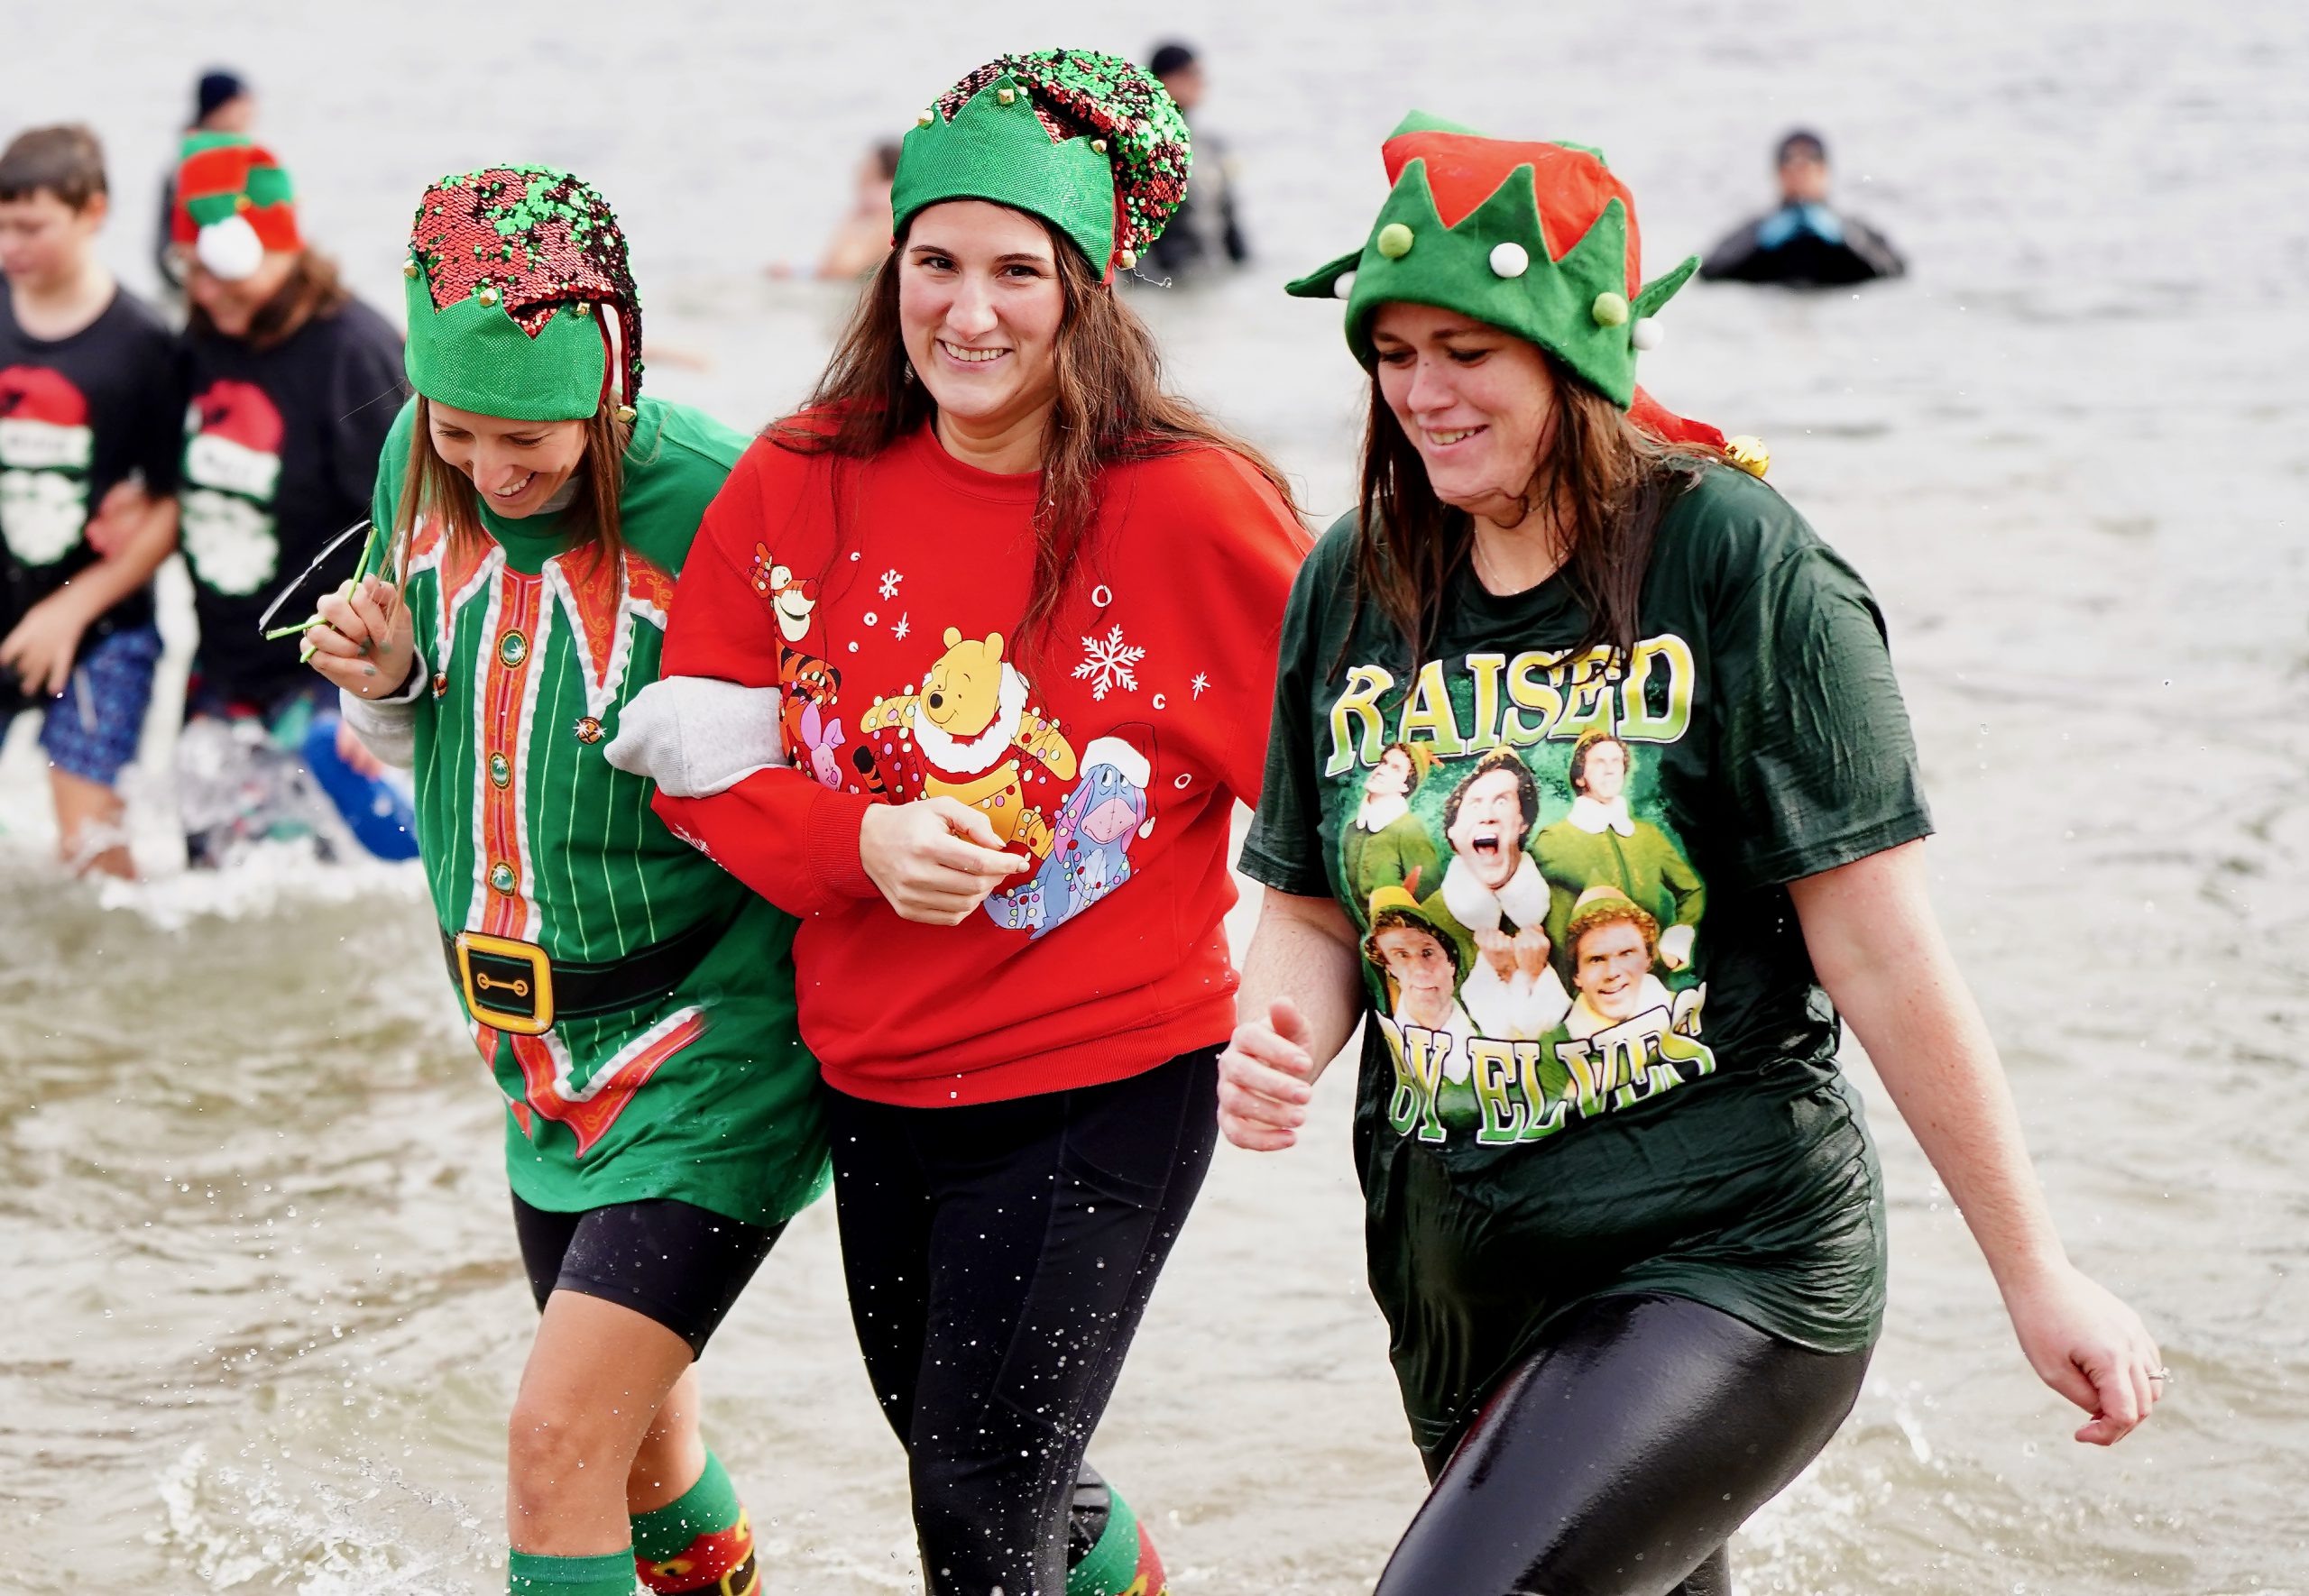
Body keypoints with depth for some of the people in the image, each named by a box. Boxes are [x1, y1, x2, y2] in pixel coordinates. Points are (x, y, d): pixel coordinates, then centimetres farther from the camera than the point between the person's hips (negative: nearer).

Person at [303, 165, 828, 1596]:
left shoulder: (716, 502, -21)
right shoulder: (420, 469, -2)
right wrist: (388, 681, -8)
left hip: (717, 1044, -7)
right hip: (546, 1052, 7)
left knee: (561, 1439, -14)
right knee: (639, 1445, 20)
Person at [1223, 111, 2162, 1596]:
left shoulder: (1732, 559, -11)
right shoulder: (1352, 583, 4)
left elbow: (1882, 947, -11)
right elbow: (1313, 910, 11)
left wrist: (2037, 1274, -8)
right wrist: (1277, 1046, -12)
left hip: (1730, 1262, -6)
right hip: (1456, 1277, 6)